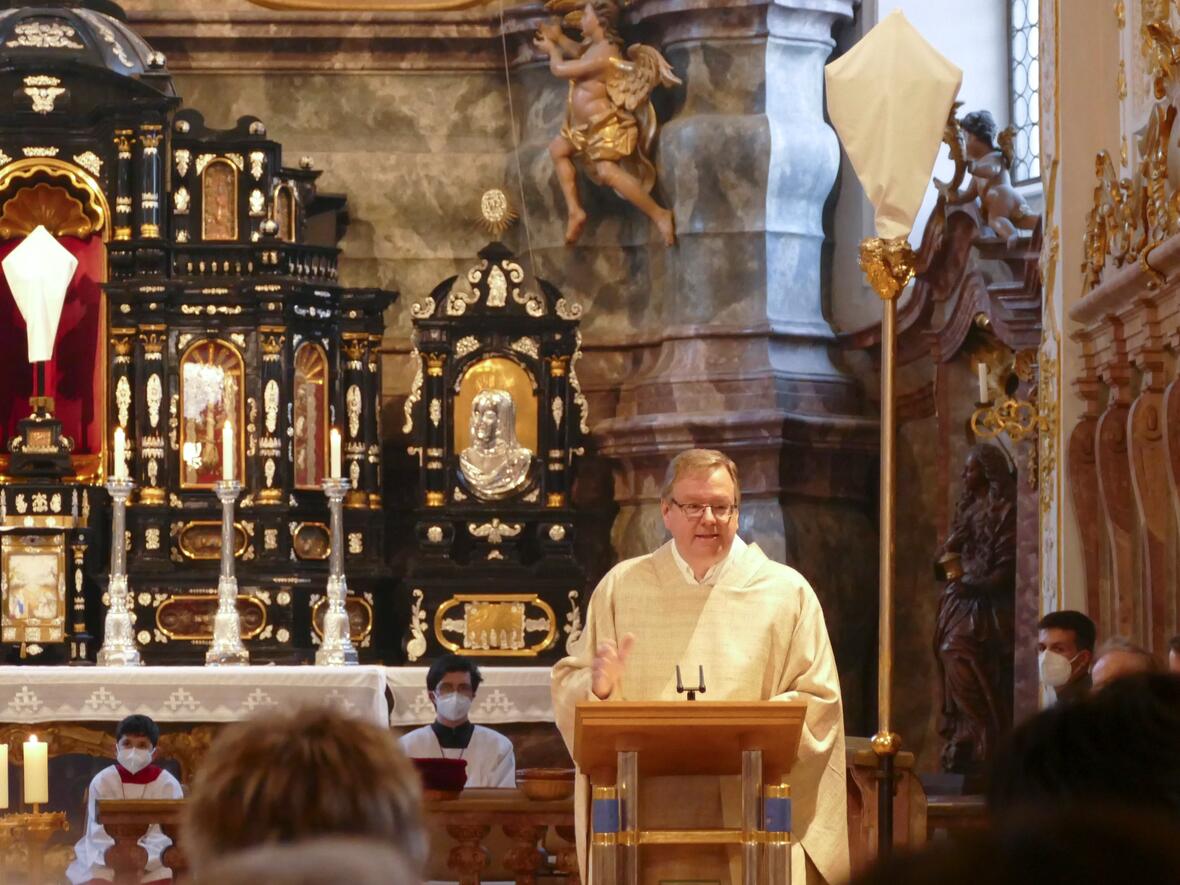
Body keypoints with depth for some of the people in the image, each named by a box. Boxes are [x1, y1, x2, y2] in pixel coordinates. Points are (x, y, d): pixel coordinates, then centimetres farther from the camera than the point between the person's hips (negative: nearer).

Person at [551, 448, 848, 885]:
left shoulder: (786, 592, 9)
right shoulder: (621, 586, 13)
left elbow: (818, 701, 5)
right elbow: (567, 685, 14)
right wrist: (597, 686, -9)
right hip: (648, 819, 1)